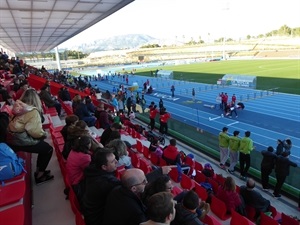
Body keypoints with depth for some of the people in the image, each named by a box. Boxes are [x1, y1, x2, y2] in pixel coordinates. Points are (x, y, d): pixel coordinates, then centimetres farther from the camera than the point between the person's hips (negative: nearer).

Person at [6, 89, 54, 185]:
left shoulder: (18, 108, 4)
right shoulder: (33, 112, -18)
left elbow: (14, 125, 17)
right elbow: (35, 132, -23)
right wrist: (43, 133, -2)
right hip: (22, 142, -8)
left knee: (43, 146, 22)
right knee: (48, 149, 9)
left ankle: (39, 170, 31)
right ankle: (39, 175, 16)